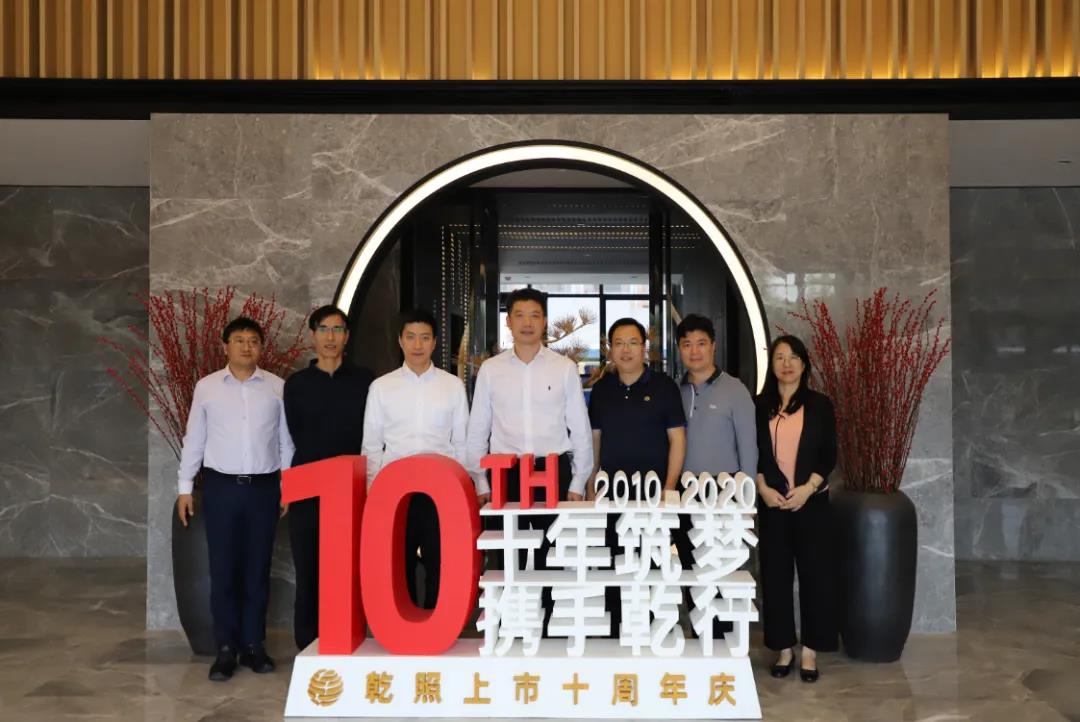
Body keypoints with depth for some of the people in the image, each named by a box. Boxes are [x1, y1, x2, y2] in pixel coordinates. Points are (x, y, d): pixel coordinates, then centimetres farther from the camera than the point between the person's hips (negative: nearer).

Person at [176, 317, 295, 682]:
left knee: (257, 570, 7)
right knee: (223, 570, 3)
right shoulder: (207, 387, 2)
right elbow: (193, 440, 6)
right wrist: (185, 488, 3)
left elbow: (286, 440, 6)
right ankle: (226, 648, 12)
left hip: (264, 488, 0)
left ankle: (253, 644, 18)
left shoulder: (277, 387, 2)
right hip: (221, 487, 0)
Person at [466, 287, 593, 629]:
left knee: (553, 556, 3)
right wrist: (481, 483, 5)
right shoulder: (490, 369, 5)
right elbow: (477, 431, 8)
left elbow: (581, 429, 4)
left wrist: (578, 483, 1)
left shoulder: (565, 368, 2)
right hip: (506, 473, 1)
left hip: (554, 471, -1)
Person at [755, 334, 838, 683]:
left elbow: (829, 455, -1)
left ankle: (810, 650, 11)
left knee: (815, 573, 1)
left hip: (811, 502, -1)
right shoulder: (759, 406, 5)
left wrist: (808, 488, -14)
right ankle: (783, 648, 15)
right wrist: (762, 487, -11)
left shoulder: (820, 405, 2)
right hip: (772, 503, 1)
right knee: (775, 574, 5)